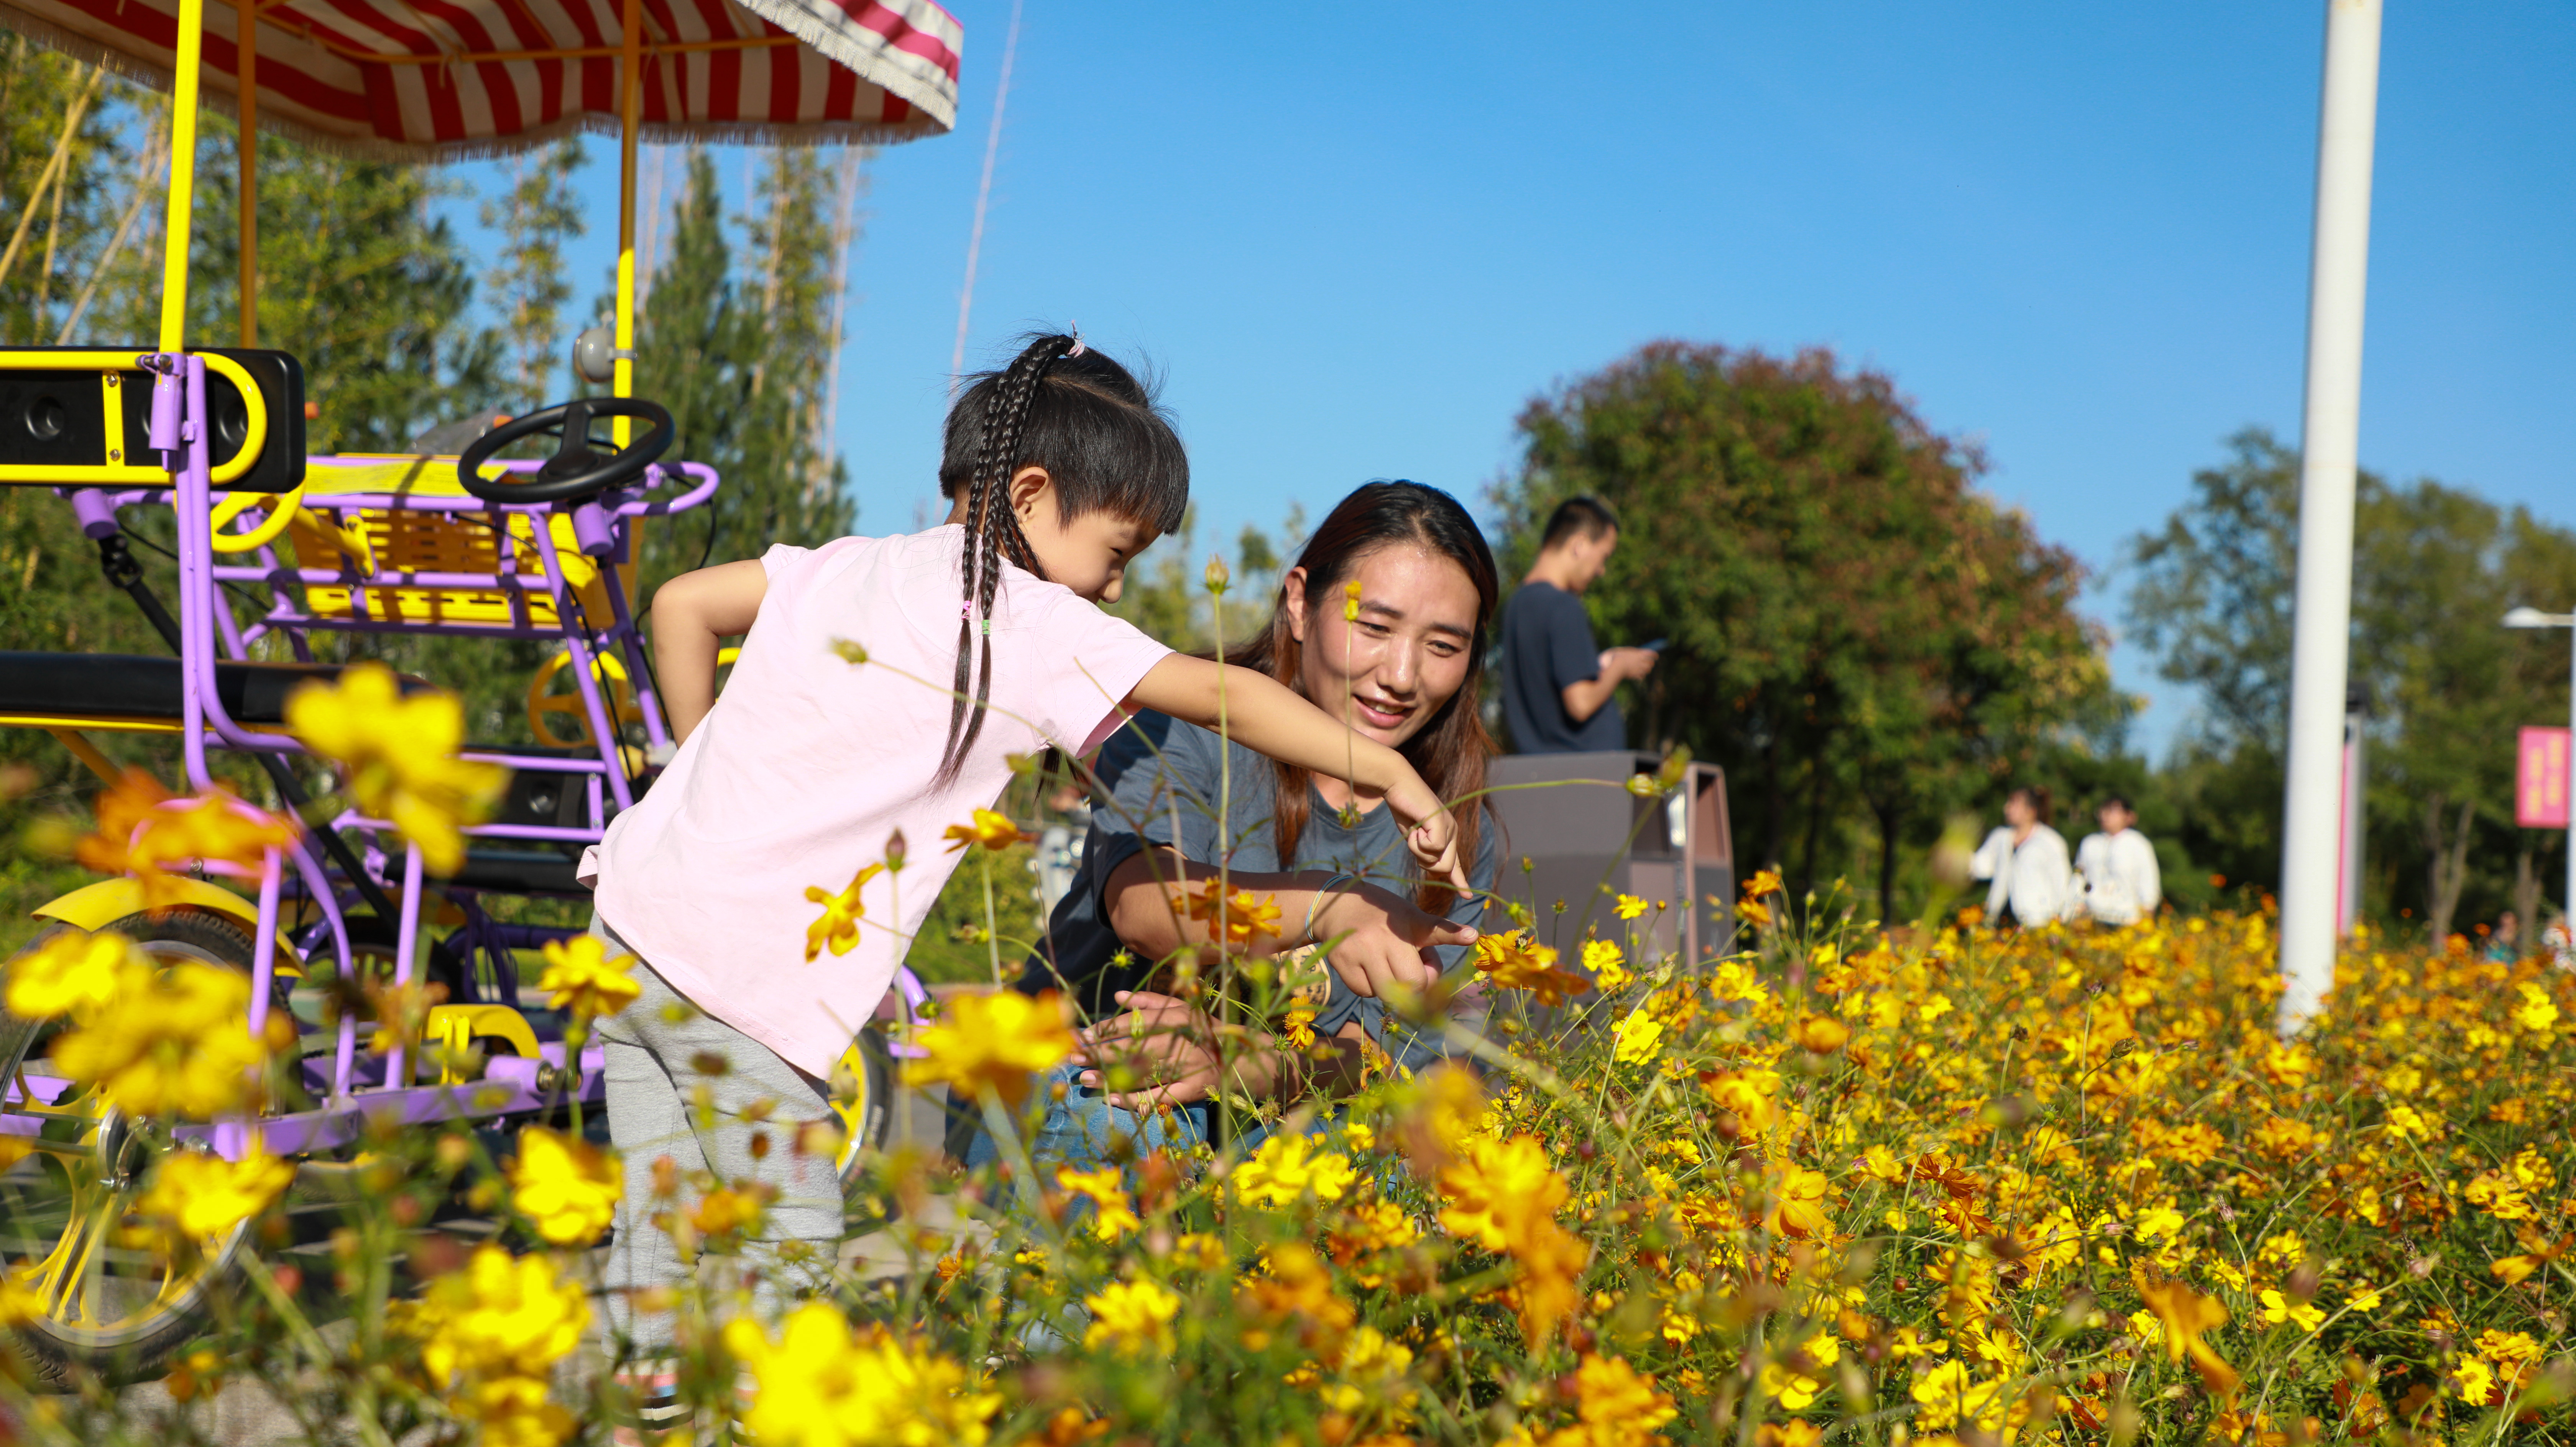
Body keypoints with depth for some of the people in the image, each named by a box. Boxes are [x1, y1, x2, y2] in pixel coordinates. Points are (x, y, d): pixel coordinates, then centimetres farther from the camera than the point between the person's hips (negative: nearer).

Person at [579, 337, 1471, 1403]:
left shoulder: (849, 565, 11)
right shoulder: (1029, 625, -10)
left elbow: (682, 604, 20)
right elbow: (1229, 695, -11)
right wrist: (1387, 774, -6)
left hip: (634, 911, 8)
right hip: (738, 974, -8)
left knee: (661, 1229, 14)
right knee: (790, 1238, 4)